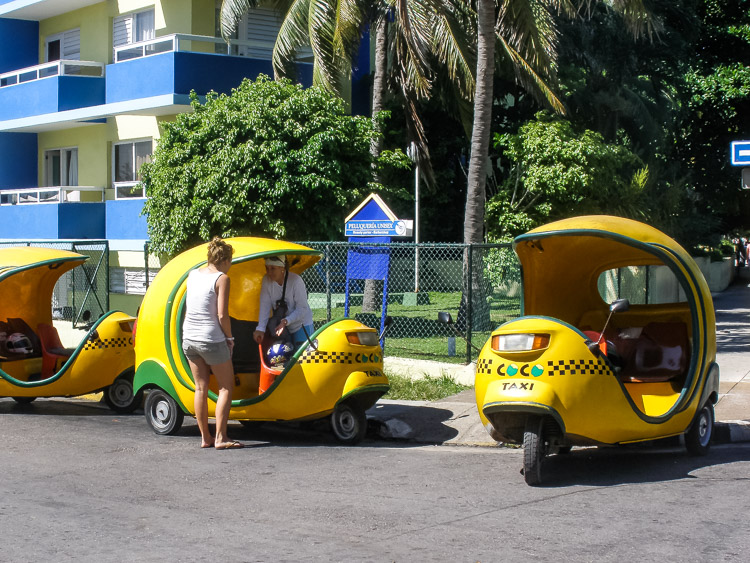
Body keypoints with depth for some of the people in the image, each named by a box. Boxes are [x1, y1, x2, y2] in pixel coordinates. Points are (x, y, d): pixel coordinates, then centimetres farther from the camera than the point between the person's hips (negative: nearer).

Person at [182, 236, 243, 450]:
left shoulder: (193, 274, 7)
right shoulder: (221, 278, -11)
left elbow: (187, 307, 13)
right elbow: (222, 315, -15)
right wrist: (229, 338, -4)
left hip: (189, 337, 6)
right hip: (211, 339, -6)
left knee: (201, 388, 13)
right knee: (226, 387, 5)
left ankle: (205, 437, 16)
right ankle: (220, 438, 0)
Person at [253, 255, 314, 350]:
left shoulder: (296, 281, -22)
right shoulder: (266, 280, -9)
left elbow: (302, 309, -21)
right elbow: (265, 306, -13)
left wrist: (286, 321, -33)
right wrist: (260, 329, -22)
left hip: (301, 325, -4)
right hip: (280, 325, 4)